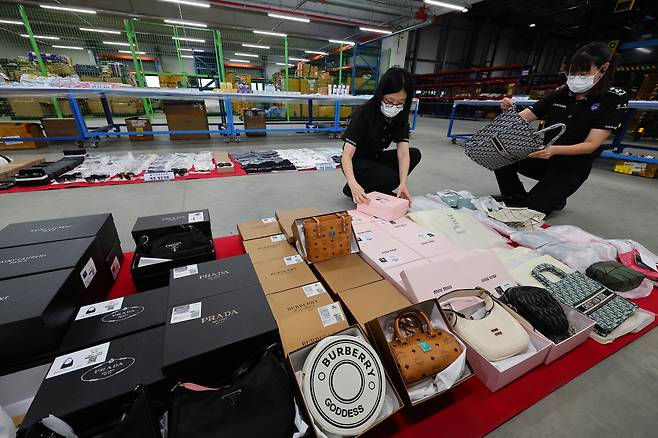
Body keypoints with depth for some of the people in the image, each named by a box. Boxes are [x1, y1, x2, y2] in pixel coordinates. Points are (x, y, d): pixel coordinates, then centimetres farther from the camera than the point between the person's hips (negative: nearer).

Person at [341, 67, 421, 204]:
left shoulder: (401, 116, -9)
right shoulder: (363, 113, -25)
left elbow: (403, 152, -18)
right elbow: (347, 154, -32)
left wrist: (403, 183, -34)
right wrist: (353, 184, -49)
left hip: (376, 158, 6)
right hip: (356, 162, -6)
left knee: (415, 154, -11)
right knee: (392, 178, -28)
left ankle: (377, 189, -1)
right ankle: (350, 189, -5)